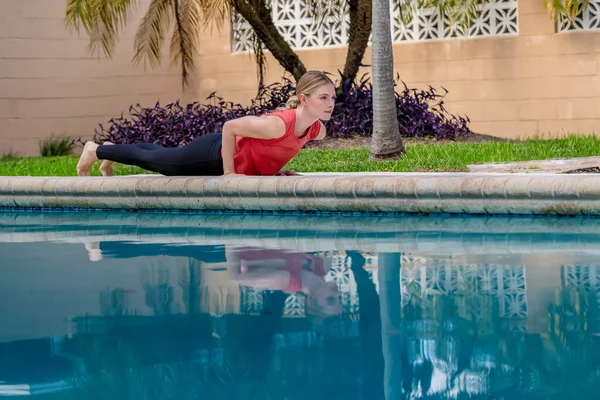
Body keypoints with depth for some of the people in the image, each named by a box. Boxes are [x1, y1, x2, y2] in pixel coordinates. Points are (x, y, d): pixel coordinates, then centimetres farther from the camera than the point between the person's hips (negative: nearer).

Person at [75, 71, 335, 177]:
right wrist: (228, 172, -24)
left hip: (226, 156, 7)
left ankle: (110, 151, 53)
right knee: (151, 159, 15)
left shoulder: (318, 130, -14)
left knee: (156, 158, 29)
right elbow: (229, 127, -29)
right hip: (212, 155, -7)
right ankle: (94, 151, 39)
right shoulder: (278, 124, -40)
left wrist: (276, 169, 0)